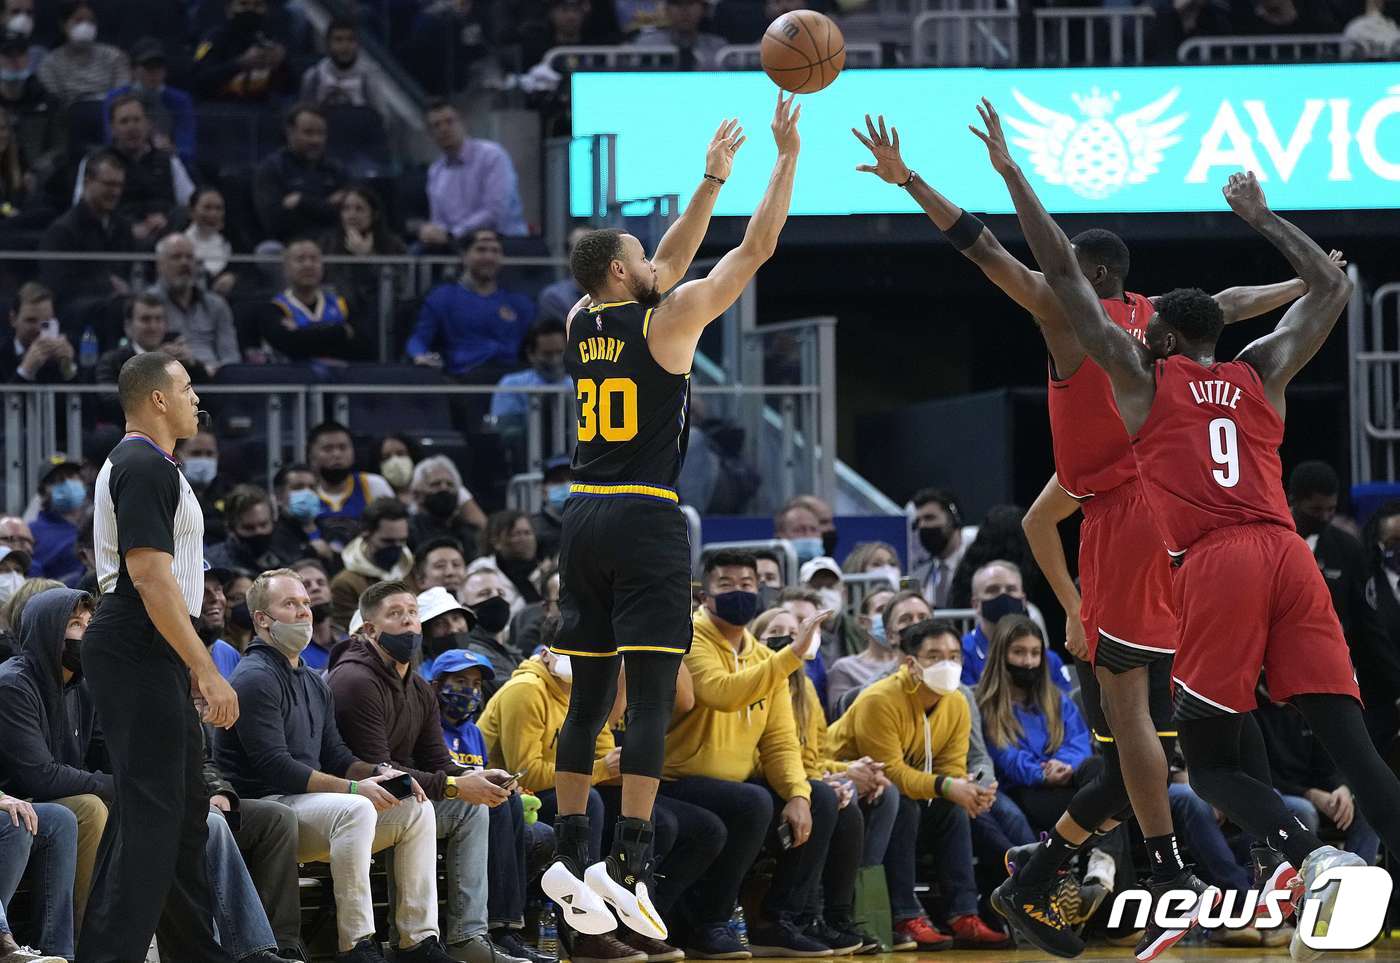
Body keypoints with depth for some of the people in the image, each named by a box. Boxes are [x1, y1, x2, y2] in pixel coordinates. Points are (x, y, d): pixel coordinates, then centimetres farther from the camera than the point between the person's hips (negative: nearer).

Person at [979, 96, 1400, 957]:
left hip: (1217, 565, -3)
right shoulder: (1262, 373, 23)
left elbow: (1063, 273, 15)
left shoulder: (1142, 375, 15)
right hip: (1290, 557, 3)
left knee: (1213, 760, 4)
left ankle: (1315, 859, -23)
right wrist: (1263, 219, 45)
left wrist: (1011, 174, 22)